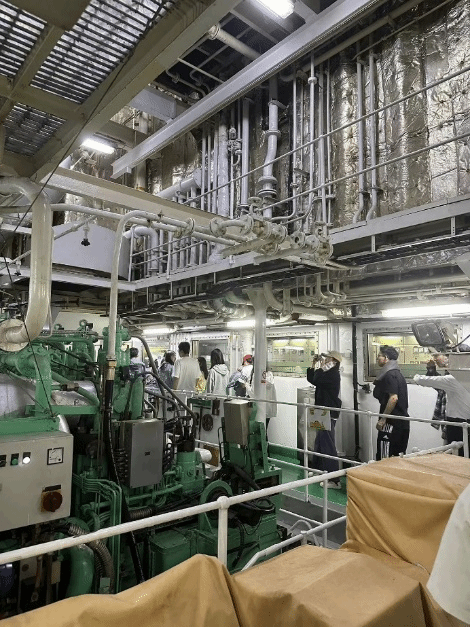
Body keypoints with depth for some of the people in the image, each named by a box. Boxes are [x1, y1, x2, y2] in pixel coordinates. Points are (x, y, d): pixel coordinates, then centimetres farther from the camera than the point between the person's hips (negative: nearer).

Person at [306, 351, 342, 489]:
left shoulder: (333, 374, -17)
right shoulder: (328, 374, 16)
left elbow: (315, 380, -28)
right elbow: (311, 379, 19)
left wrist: (321, 366, -14)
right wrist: (314, 364, 11)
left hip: (329, 414, -11)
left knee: (328, 445, -10)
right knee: (320, 442, 22)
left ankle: (334, 480, -6)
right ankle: (317, 469, 37)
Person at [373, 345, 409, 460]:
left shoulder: (390, 375, -13)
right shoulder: (398, 374, 17)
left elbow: (393, 398, -22)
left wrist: (382, 419, -20)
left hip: (392, 422, -10)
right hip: (403, 422, 10)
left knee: (383, 459, -6)